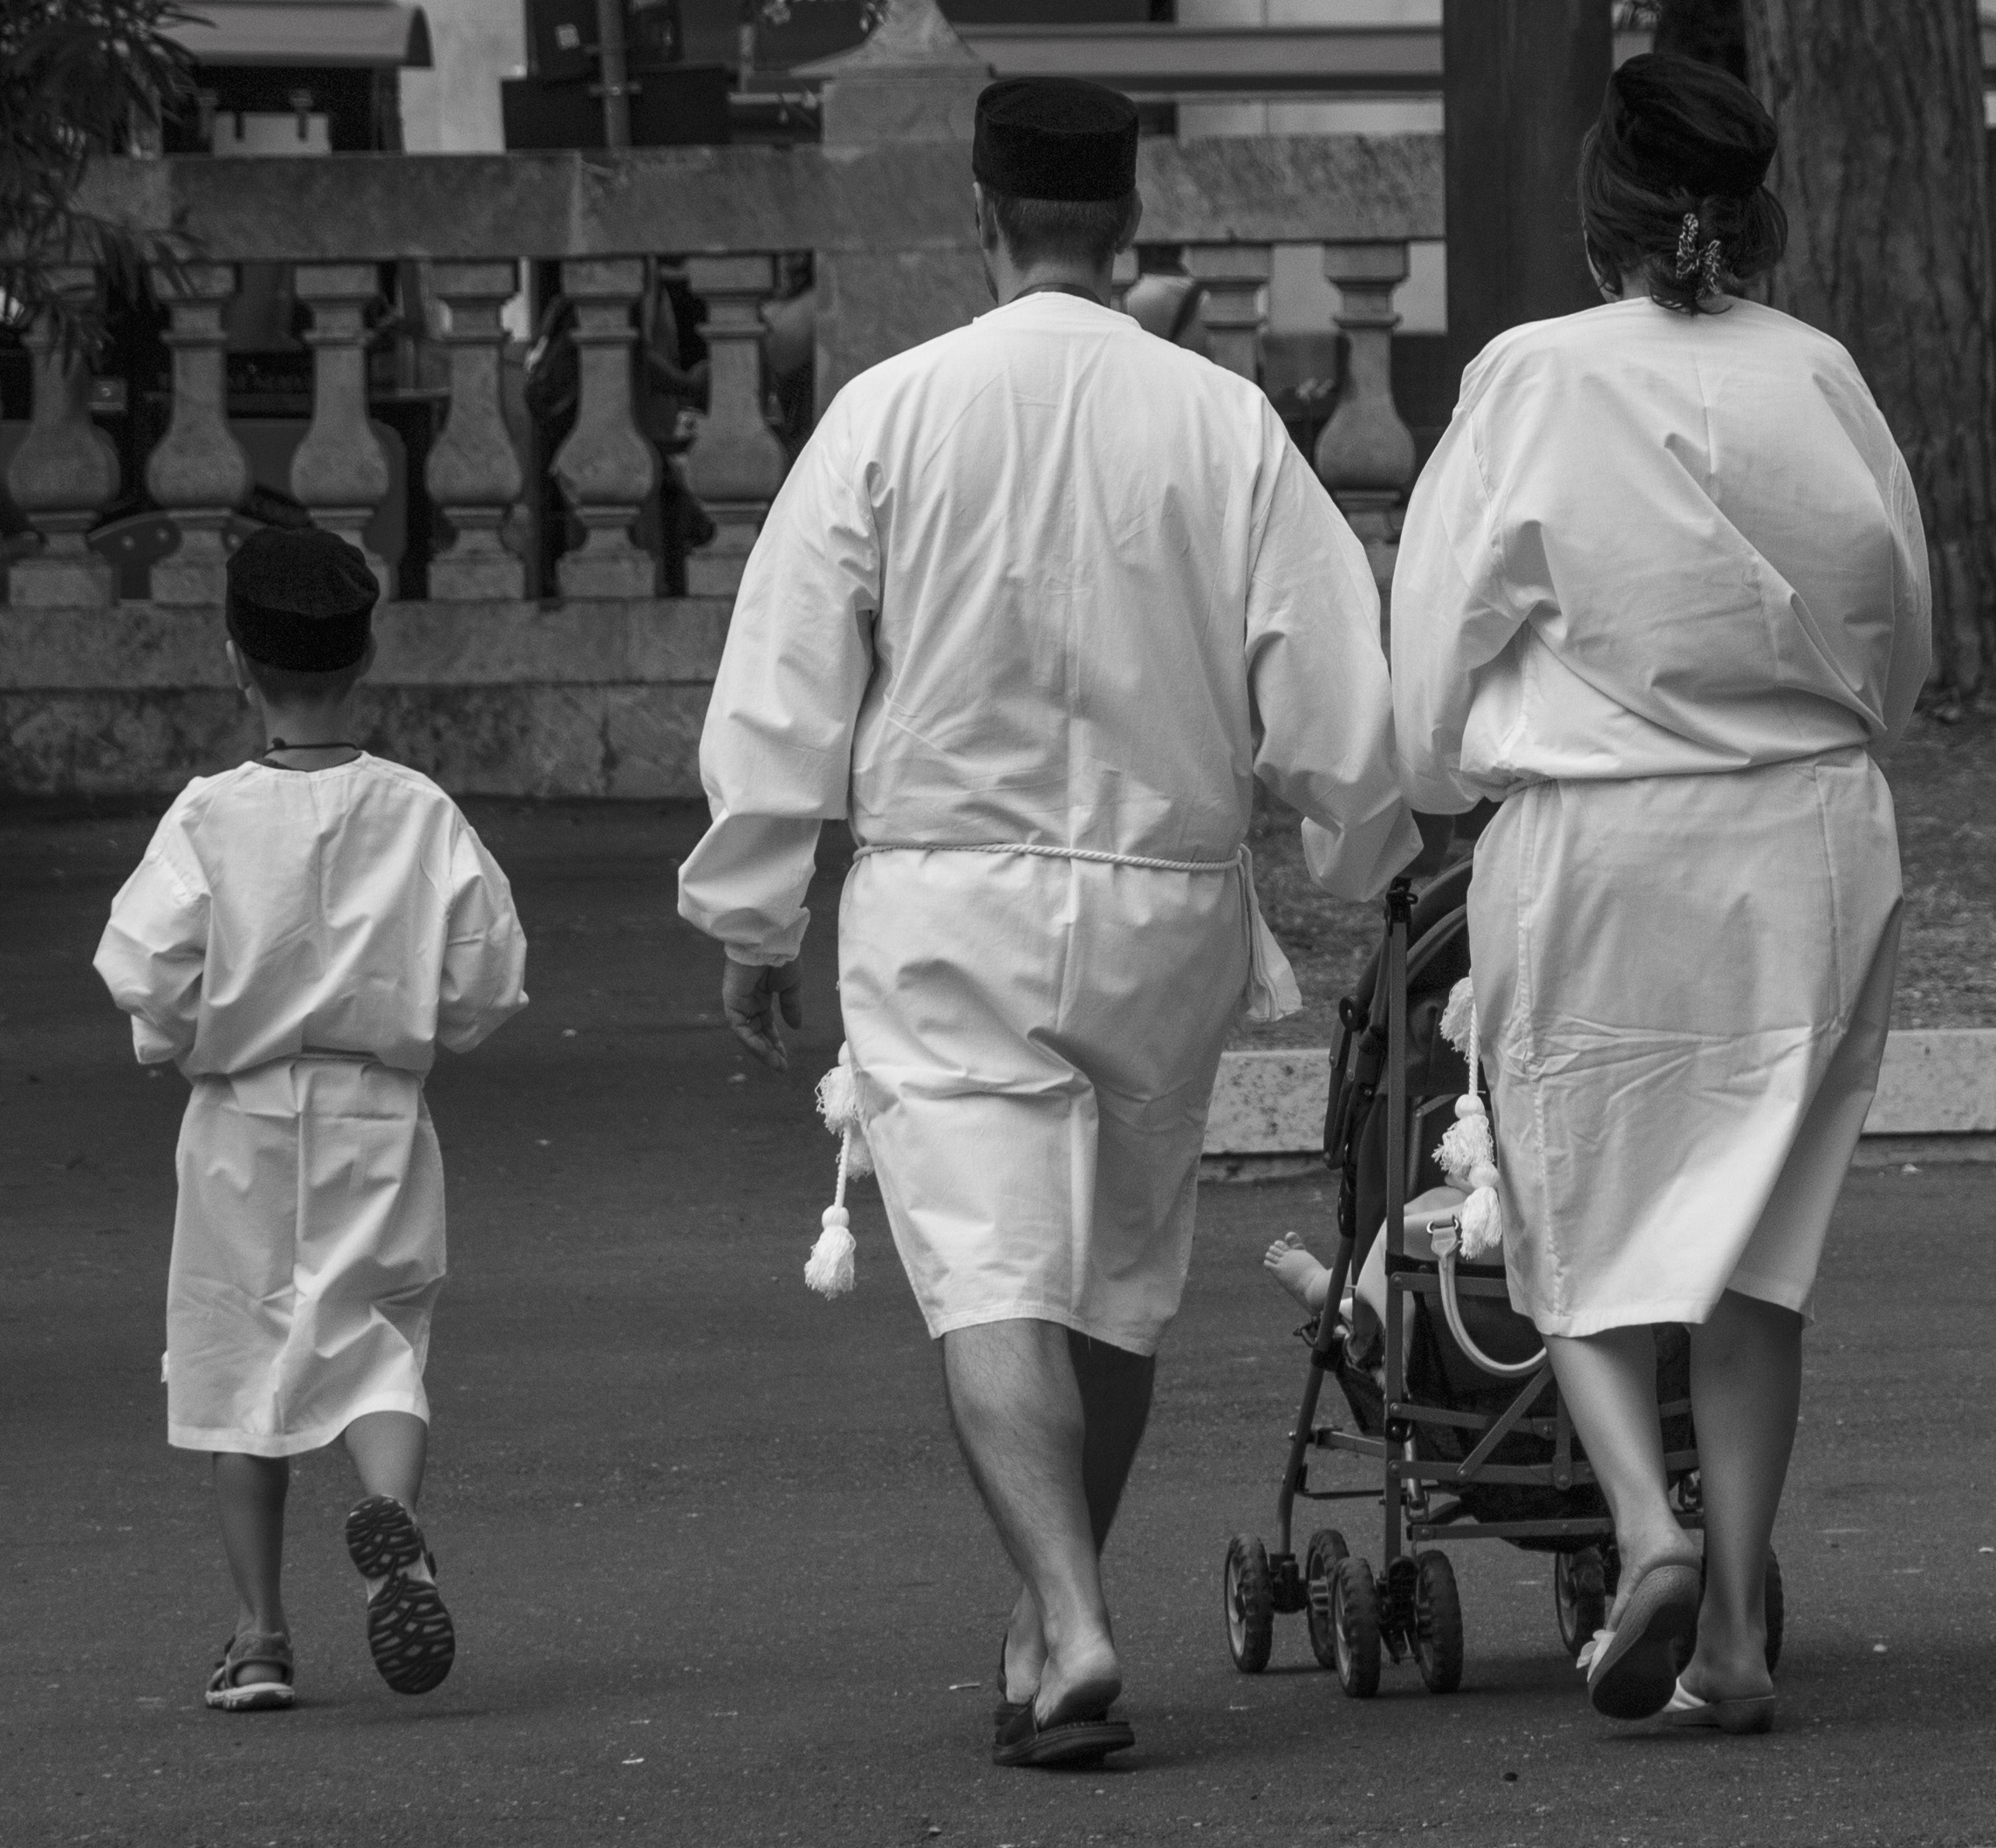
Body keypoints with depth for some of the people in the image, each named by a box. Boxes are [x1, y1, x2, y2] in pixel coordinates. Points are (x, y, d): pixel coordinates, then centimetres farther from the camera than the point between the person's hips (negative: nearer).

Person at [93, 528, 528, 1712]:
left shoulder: (210, 820, -11)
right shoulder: (422, 815, -5)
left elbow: (149, 977, -14)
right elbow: (486, 981, -4)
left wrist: (181, 1037, 7)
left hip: (242, 1124, -1)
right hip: (380, 1123, 1)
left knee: (239, 1361, 11)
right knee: (379, 1345, 6)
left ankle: (261, 1631, 11)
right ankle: (393, 1507, -27)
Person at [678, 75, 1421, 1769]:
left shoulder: (894, 412, -6)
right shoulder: (1224, 425, -2)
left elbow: (782, 685, -4)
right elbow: (1333, 695, 0)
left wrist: (754, 921, 5)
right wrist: (1372, 860, 18)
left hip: (946, 907, -2)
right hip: (1167, 893, 2)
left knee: (991, 1279, -7)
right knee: (1119, 1279, 17)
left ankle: (1073, 1630, -25)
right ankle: (1050, 1627, 28)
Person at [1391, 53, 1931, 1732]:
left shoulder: (1532, 382, -8)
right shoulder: (1820, 380, 0)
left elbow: (1439, 634, -2)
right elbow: (1900, 637, 11)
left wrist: (1444, 779, 18)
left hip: (1594, 840, -3)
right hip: (1810, 839, 3)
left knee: (1585, 1229, 11)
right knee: (1759, 1237, 11)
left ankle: (1647, 1525, -13)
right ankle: (1736, 1624, 8)